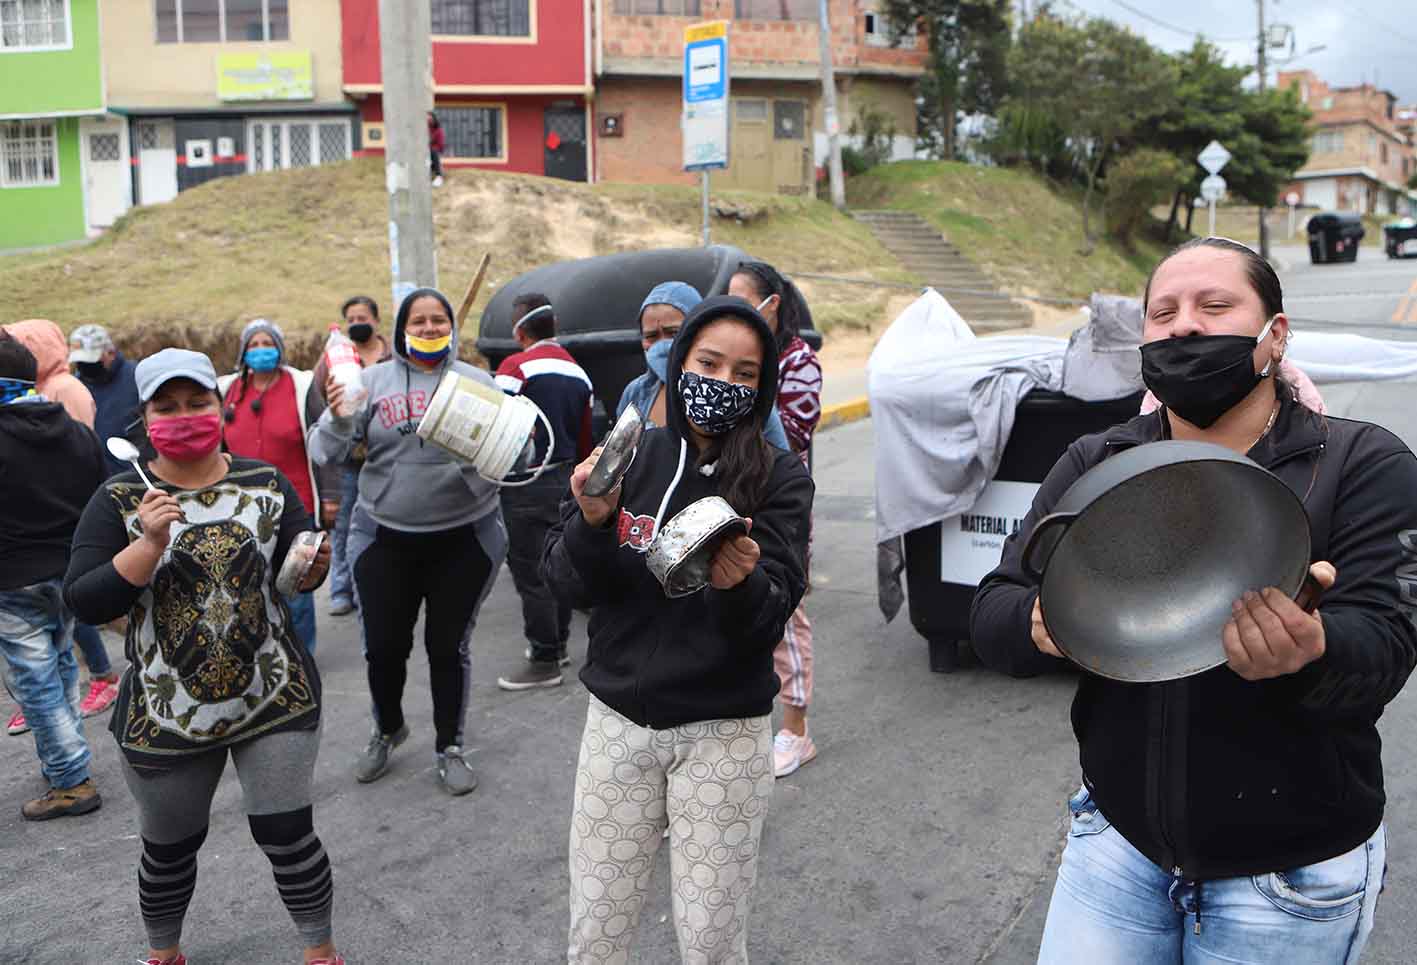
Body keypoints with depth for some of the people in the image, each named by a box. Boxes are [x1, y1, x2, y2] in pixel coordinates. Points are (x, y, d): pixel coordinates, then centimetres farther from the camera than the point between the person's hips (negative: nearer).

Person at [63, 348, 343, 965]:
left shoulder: (266, 483, -1)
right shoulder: (119, 501, -5)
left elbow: (300, 577, 4)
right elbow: (84, 603, -12)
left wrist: (313, 566, -19)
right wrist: (150, 543, -25)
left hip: (275, 700, 0)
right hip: (163, 714, 0)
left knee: (287, 835, 1)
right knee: (170, 848, 16)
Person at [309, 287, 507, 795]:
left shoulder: (476, 381, 0)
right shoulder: (373, 380, 0)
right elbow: (327, 452, -3)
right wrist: (338, 419, -23)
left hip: (464, 537, -1)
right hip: (385, 536, 1)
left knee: (449, 645, 9)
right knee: (383, 645, 10)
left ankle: (449, 746, 28)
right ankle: (387, 729, 38)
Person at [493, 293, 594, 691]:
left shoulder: (516, 366, -12)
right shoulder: (578, 372, 10)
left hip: (527, 483, -8)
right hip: (566, 481, 8)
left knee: (530, 572, -2)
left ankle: (544, 662, 3)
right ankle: (557, 643, 30)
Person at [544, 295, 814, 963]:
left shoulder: (779, 478, -6)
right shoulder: (627, 456, 0)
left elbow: (771, 614, -14)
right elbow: (569, 585, -5)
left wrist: (740, 582, -36)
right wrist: (592, 520, -24)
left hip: (725, 734, -2)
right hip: (619, 721, 2)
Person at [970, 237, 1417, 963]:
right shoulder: (1094, 464, -1)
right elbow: (990, 618, -6)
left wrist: (1308, 651, -42)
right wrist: (1041, 622, -30)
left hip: (1294, 872, -2)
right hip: (1117, 841, 2)